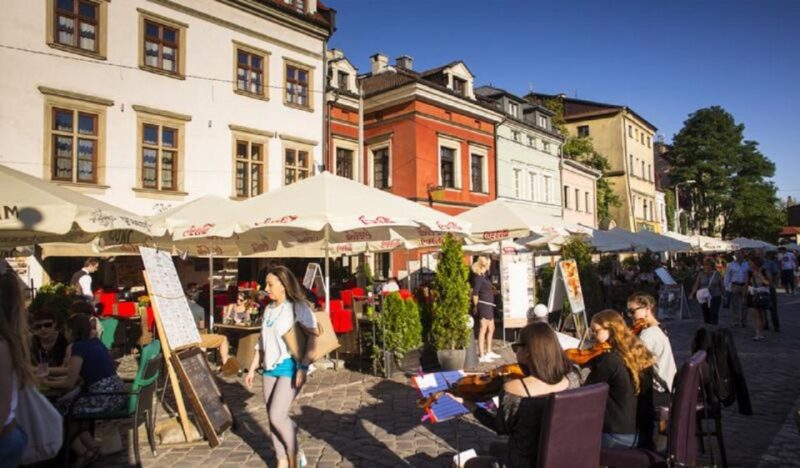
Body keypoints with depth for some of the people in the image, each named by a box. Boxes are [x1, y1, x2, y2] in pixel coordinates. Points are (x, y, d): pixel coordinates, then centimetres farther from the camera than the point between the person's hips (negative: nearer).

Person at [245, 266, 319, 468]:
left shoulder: (298, 307, -11)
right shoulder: (269, 309, 12)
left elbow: (313, 336, -16)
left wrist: (303, 367, -22)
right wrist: (252, 368, 17)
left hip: (290, 366, -7)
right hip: (269, 367, 7)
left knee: (277, 415, -11)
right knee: (272, 417, 9)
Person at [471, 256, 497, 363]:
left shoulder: (484, 276, 14)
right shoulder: (478, 277, -14)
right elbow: (475, 293, -16)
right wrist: (476, 306, -14)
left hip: (489, 305, 10)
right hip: (483, 305, -10)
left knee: (491, 328, 18)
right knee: (483, 329, -7)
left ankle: (488, 352, 30)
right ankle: (481, 356, -4)